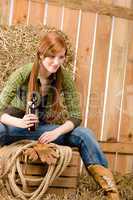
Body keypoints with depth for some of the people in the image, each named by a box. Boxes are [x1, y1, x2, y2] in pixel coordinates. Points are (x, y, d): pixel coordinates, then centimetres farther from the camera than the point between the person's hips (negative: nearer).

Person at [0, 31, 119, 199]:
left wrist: (56, 132, -27)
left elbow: (75, 116, -8)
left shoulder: (64, 78, -11)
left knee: (84, 134, -20)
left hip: (44, 129, 2)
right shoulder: (23, 74, -18)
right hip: (16, 126, -2)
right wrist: (21, 122, -38)